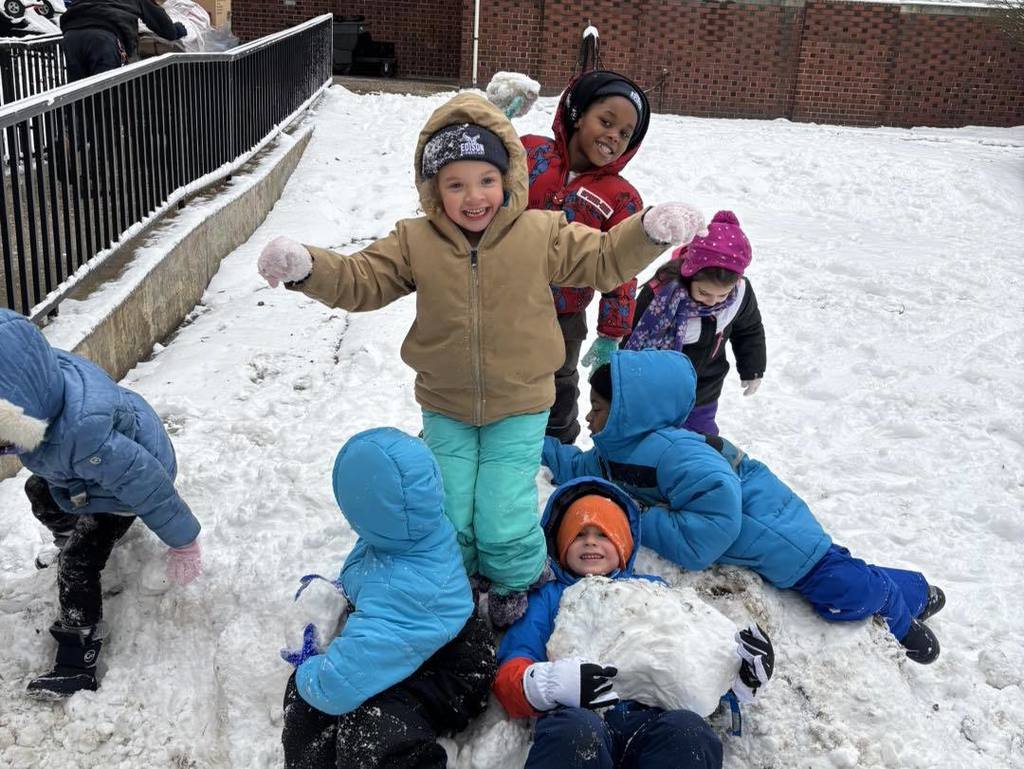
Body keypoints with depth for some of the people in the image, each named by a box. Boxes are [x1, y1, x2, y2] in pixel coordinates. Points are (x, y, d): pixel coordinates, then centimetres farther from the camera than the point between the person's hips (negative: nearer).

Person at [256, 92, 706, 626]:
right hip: (445, 407, 2)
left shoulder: (542, 234, -10)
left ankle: (515, 582, 33)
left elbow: (605, 260, -4)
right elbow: (360, 280, -7)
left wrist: (650, 230, -22)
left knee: (503, 520, -1)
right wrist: (307, 267, -25)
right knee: (448, 518, 8)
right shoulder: (414, 242, -8)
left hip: (519, 406, -1)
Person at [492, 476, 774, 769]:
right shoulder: (546, 598, 28)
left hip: (651, 715, 2)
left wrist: (737, 669, 1)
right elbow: (509, 676, 13)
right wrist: (547, 682, -12)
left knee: (687, 730, -35)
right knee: (575, 731, -39)